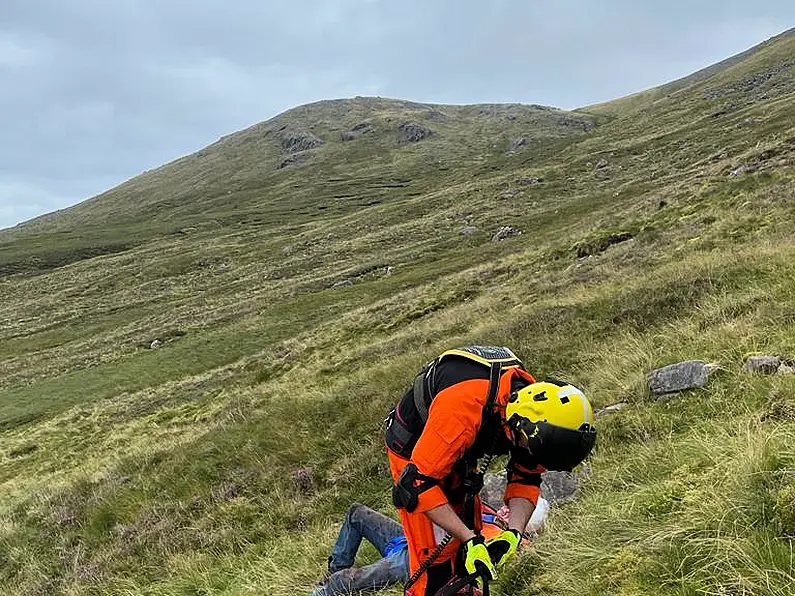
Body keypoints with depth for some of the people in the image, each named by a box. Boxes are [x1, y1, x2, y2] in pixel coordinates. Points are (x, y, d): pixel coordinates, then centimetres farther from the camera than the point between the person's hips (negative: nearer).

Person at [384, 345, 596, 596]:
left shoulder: (532, 400, -20)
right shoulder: (465, 408, -42)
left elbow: (525, 479, -7)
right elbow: (417, 483, -37)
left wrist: (514, 532, -23)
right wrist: (469, 539, -37)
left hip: (459, 453, 7)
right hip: (414, 449, -7)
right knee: (436, 557, -10)